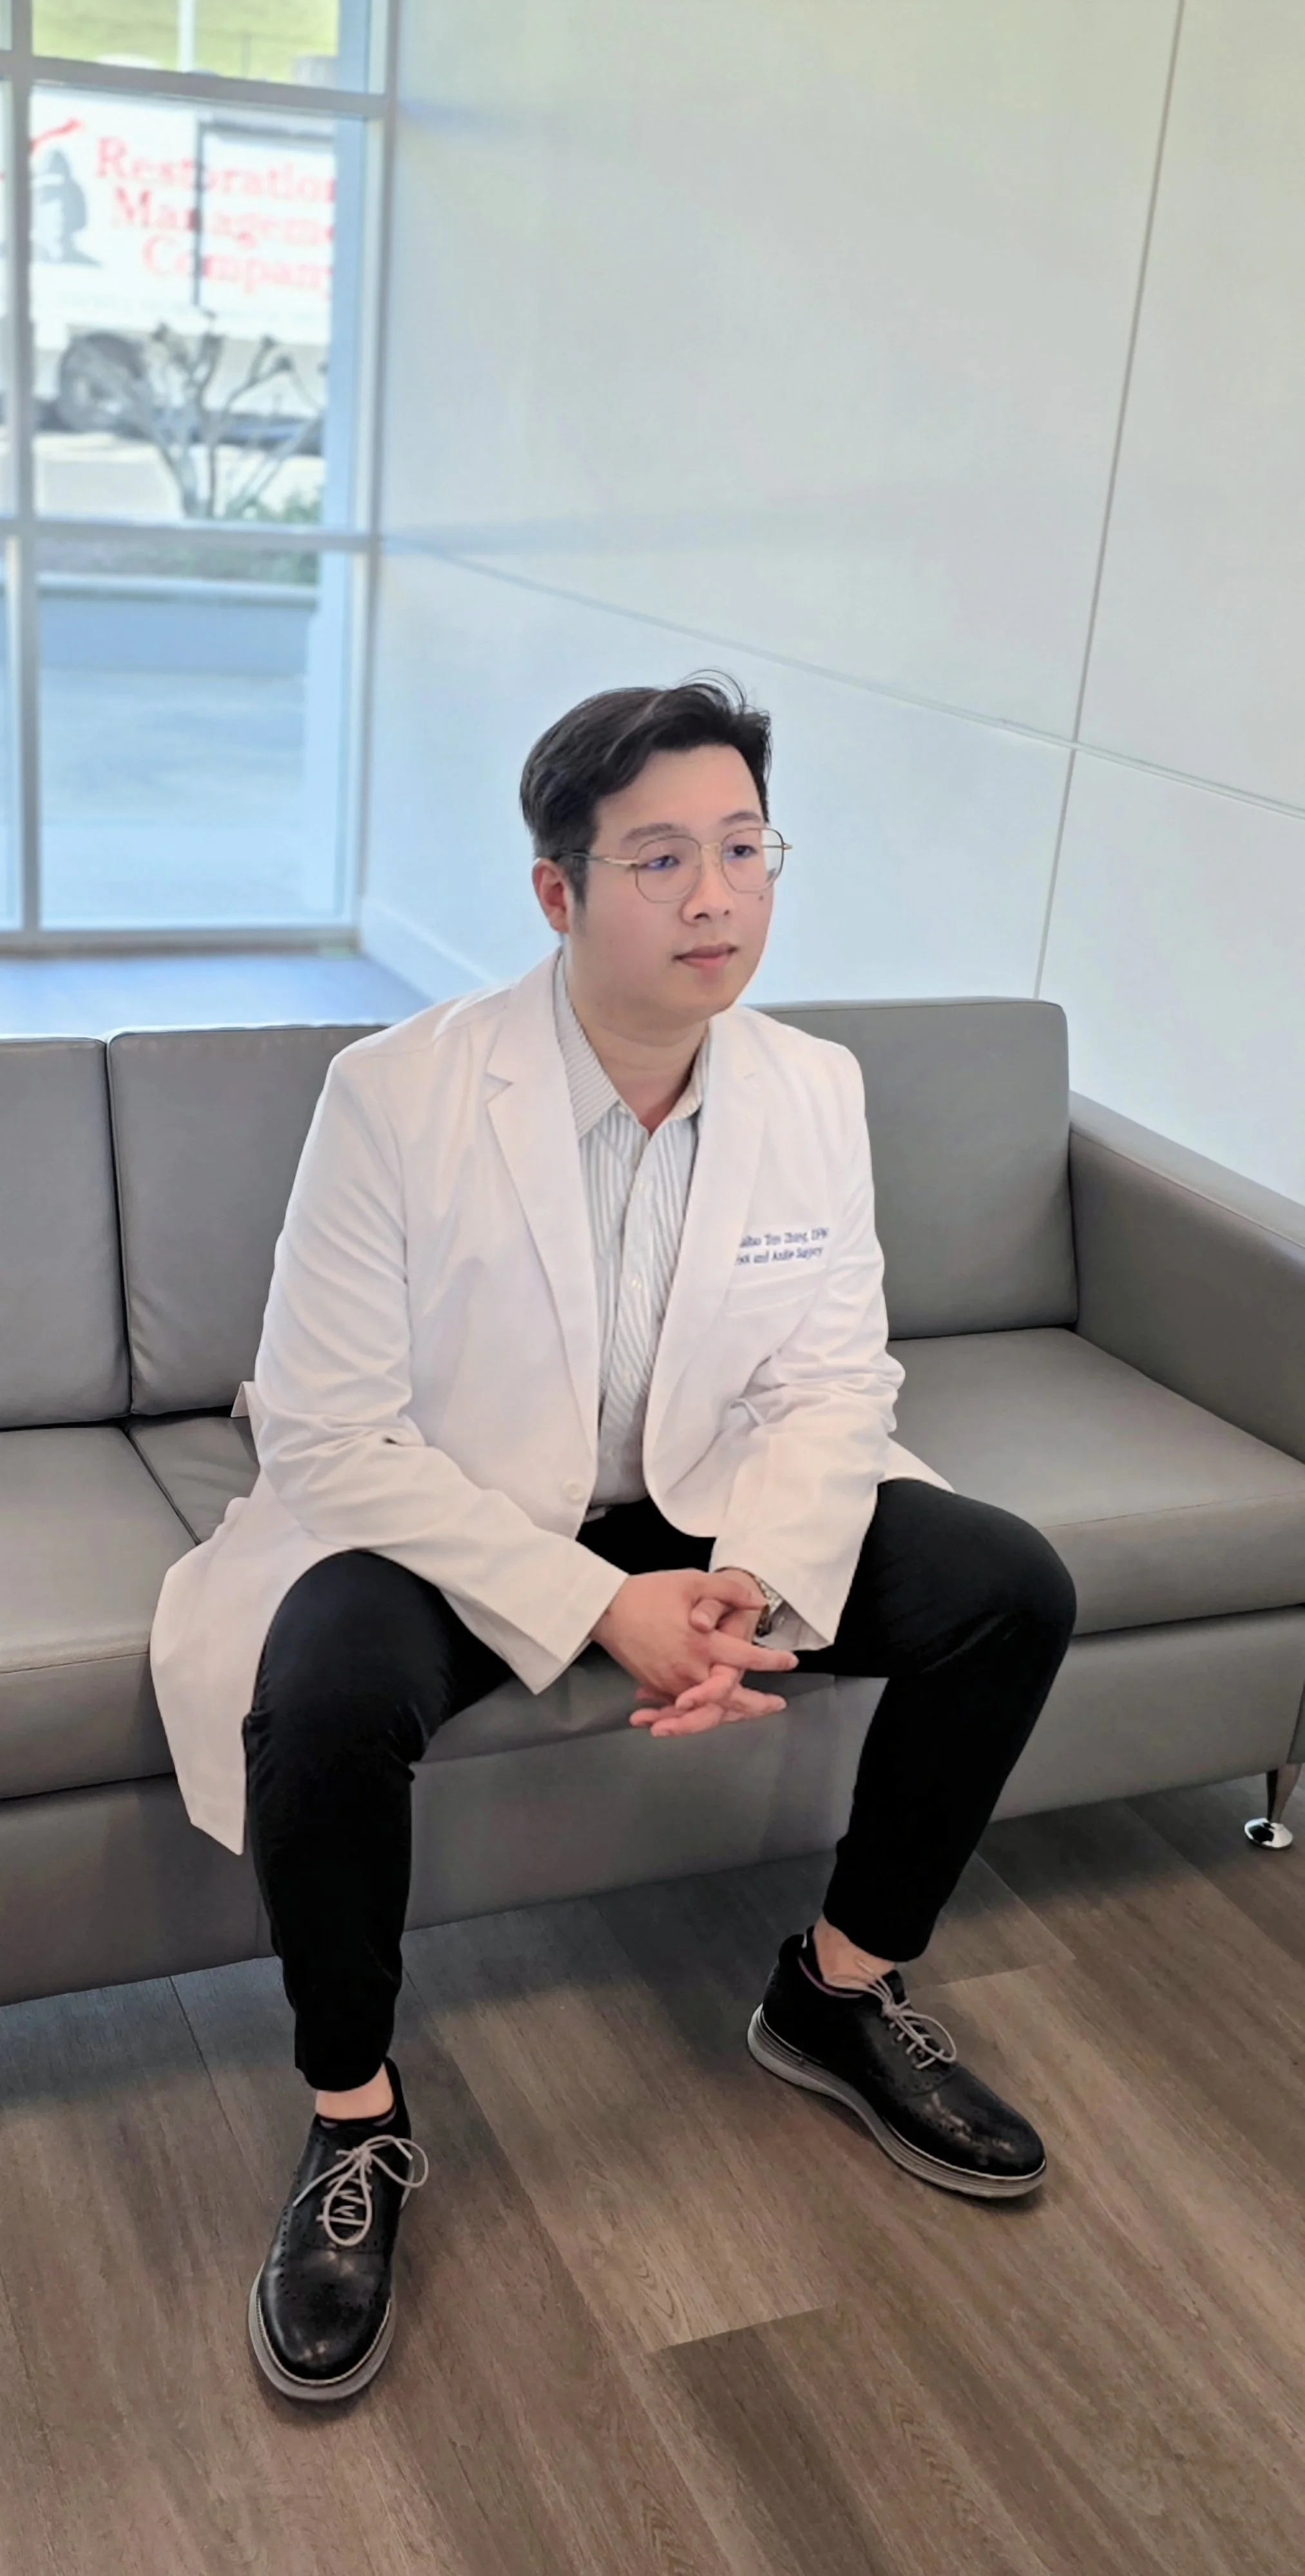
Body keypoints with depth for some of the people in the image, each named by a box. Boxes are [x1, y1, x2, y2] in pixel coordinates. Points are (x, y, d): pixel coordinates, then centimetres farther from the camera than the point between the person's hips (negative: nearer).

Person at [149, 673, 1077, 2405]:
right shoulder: (396, 1094, -21)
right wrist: (598, 1608, -27)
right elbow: (327, 1433, -20)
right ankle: (355, 2128, -5)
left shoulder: (813, 1091, -6)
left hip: (709, 1510, 5)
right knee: (324, 1699, -35)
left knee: (1013, 1589, -10)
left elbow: (837, 1380, -3)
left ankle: (841, 1992, 11)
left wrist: (755, 1580, -23)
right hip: (443, 1526, -4)